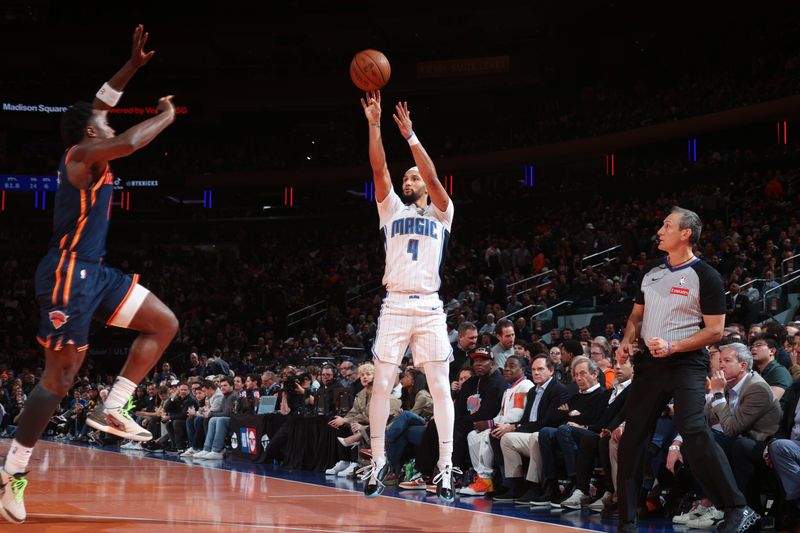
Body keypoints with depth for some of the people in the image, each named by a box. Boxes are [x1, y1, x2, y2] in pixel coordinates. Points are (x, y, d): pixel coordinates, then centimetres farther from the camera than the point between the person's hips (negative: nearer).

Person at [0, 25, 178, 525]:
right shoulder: (82, 155, -13)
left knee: (165, 323, 9)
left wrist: (133, 66, 24)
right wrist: (166, 116, -14)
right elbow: (130, 142, -31)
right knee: (60, 376, -7)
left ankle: (113, 409, 9)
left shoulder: (88, 153, 12)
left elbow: (98, 103, 29)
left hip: (93, 271, 10)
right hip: (68, 274, -10)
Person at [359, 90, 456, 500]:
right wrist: (374, 125, -9)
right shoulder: (392, 209, 15)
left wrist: (409, 135, -14)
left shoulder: (440, 213, 11)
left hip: (429, 307, -1)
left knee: (440, 386, -4)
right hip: (395, 305, 1)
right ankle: (378, 460, 6)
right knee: (382, 383, -3)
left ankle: (446, 466, -4)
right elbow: (379, 170, 2)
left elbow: (433, 178, -7)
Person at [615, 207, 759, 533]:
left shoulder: (705, 276, -7)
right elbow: (637, 315, 22)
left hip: (686, 363, -7)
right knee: (632, 438, 5)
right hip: (649, 362, 7)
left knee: (694, 433, -23)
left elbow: (715, 331, -10)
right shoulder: (652, 274, 13)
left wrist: (672, 347, -19)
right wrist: (626, 343, 2)